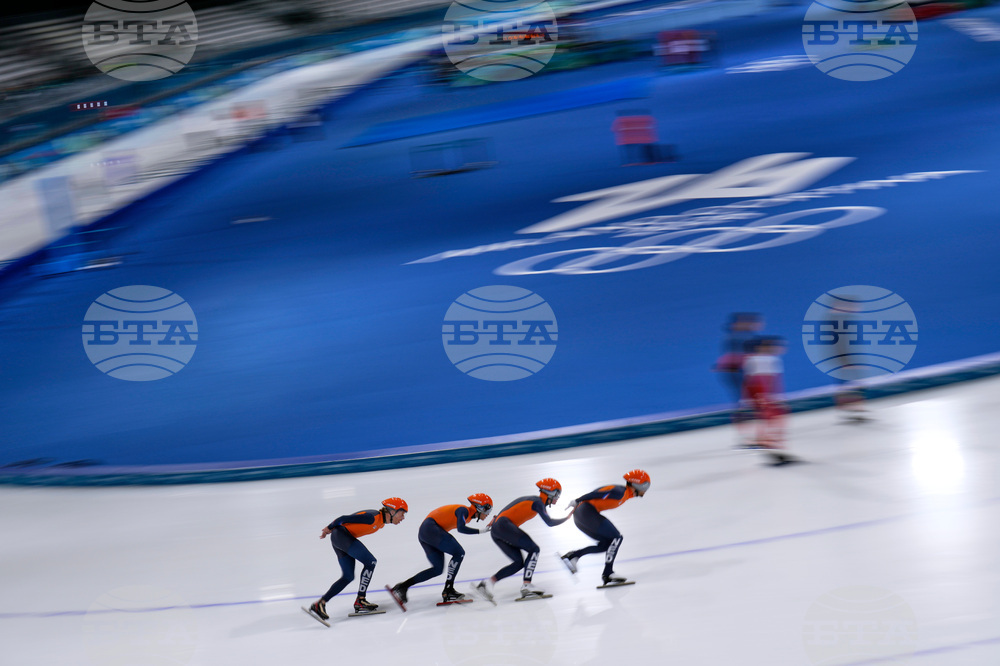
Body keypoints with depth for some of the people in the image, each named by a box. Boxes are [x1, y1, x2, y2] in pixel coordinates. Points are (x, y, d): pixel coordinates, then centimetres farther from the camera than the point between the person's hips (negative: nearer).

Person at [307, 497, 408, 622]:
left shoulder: (381, 523, 10)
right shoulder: (373, 517, -21)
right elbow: (345, 518, -17)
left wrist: (331, 529, 20)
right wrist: (330, 528, -4)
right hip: (341, 534, -10)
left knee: (348, 577, 8)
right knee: (370, 562, -15)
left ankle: (320, 604, 7)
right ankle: (360, 601, -12)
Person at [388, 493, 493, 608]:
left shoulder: (467, 515, 17)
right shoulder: (464, 510, -11)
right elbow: (461, 528, -27)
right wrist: (481, 531, -21)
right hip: (431, 528, -10)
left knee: (437, 569, 9)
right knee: (459, 553, -13)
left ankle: (402, 586, 7)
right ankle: (448, 591, -13)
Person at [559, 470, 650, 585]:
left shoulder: (625, 494, 15)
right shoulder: (620, 492, -15)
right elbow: (596, 494, -18)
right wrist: (577, 501, -14)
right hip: (587, 512, -10)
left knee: (606, 543, 11)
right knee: (616, 537, -9)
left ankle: (573, 555, 6)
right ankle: (608, 573, -11)